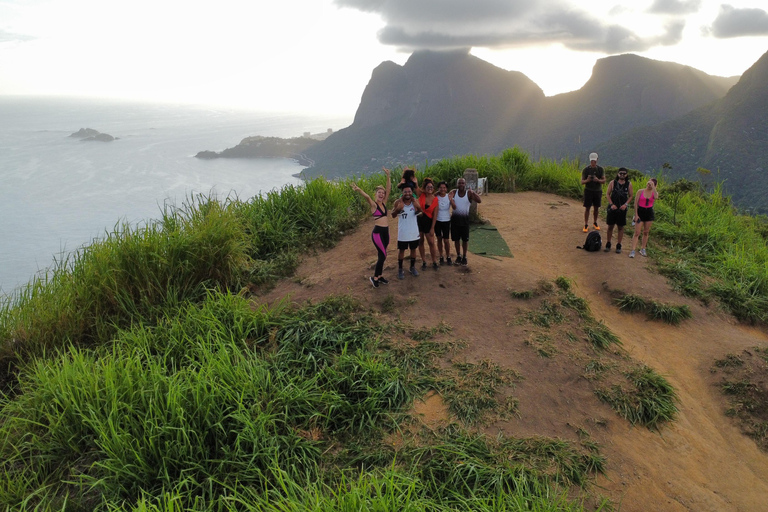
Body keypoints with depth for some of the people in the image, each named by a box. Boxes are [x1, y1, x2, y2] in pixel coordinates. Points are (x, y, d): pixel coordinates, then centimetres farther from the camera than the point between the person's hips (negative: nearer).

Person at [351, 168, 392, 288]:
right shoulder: (373, 204, -8)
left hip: (386, 232, 7)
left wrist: (388, 175, -4)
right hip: (377, 232, -7)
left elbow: (389, 189, 5)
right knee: (383, 255, -7)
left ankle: (379, 276, 25)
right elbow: (367, 196, -29)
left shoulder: (384, 203, 9)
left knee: (382, 255, 13)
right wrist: (358, 190, -49)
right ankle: (374, 277, 9)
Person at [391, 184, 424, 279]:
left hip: (414, 231, 2)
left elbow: (419, 211, -22)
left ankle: (412, 267, 33)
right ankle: (400, 269, 19)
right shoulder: (398, 202, -13)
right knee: (401, 250, 8)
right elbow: (393, 215, -17)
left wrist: (418, 208, -46)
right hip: (402, 232, -2)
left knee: (413, 249, 16)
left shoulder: (415, 201, -8)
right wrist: (398, 209, -38)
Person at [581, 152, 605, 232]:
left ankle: (595, 223, 25)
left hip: (598, 191, 2)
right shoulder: (586, 169, -4)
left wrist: (598, 180, -23)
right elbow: (582, 182, -4)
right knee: (587, 208, -2)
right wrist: (587, 180, -27)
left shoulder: (601, 169, 1)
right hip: (588, 190, -2)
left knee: (596, 208, 8)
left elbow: (604, 181, -1)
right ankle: (586, 225, 5)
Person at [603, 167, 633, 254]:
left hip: (622, 208, 0)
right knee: (610, 226, 6)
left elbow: (630, 196, 6)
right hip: (612, 208, 0)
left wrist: (625, 204, -10)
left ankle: (618, 245, 14)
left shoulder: (629, 184, 2)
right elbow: (607, 194, 2)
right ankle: (608, 244, 18)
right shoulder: (612, 183, 1)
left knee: (621, 227, 5)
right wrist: (611, 204, -10)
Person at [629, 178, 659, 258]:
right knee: (637, 233, -7)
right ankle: (633, 250, -9)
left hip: (649, 213, 2)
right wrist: (636, 215, -8)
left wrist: (653, 187, -20)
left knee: (646, 232, 11)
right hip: (640, 212, -2)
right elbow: (636, 203, -3)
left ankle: (643, 249, 23)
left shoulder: (654, 193, 2)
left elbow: (656, 197, -24)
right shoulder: (640, 191, -2)